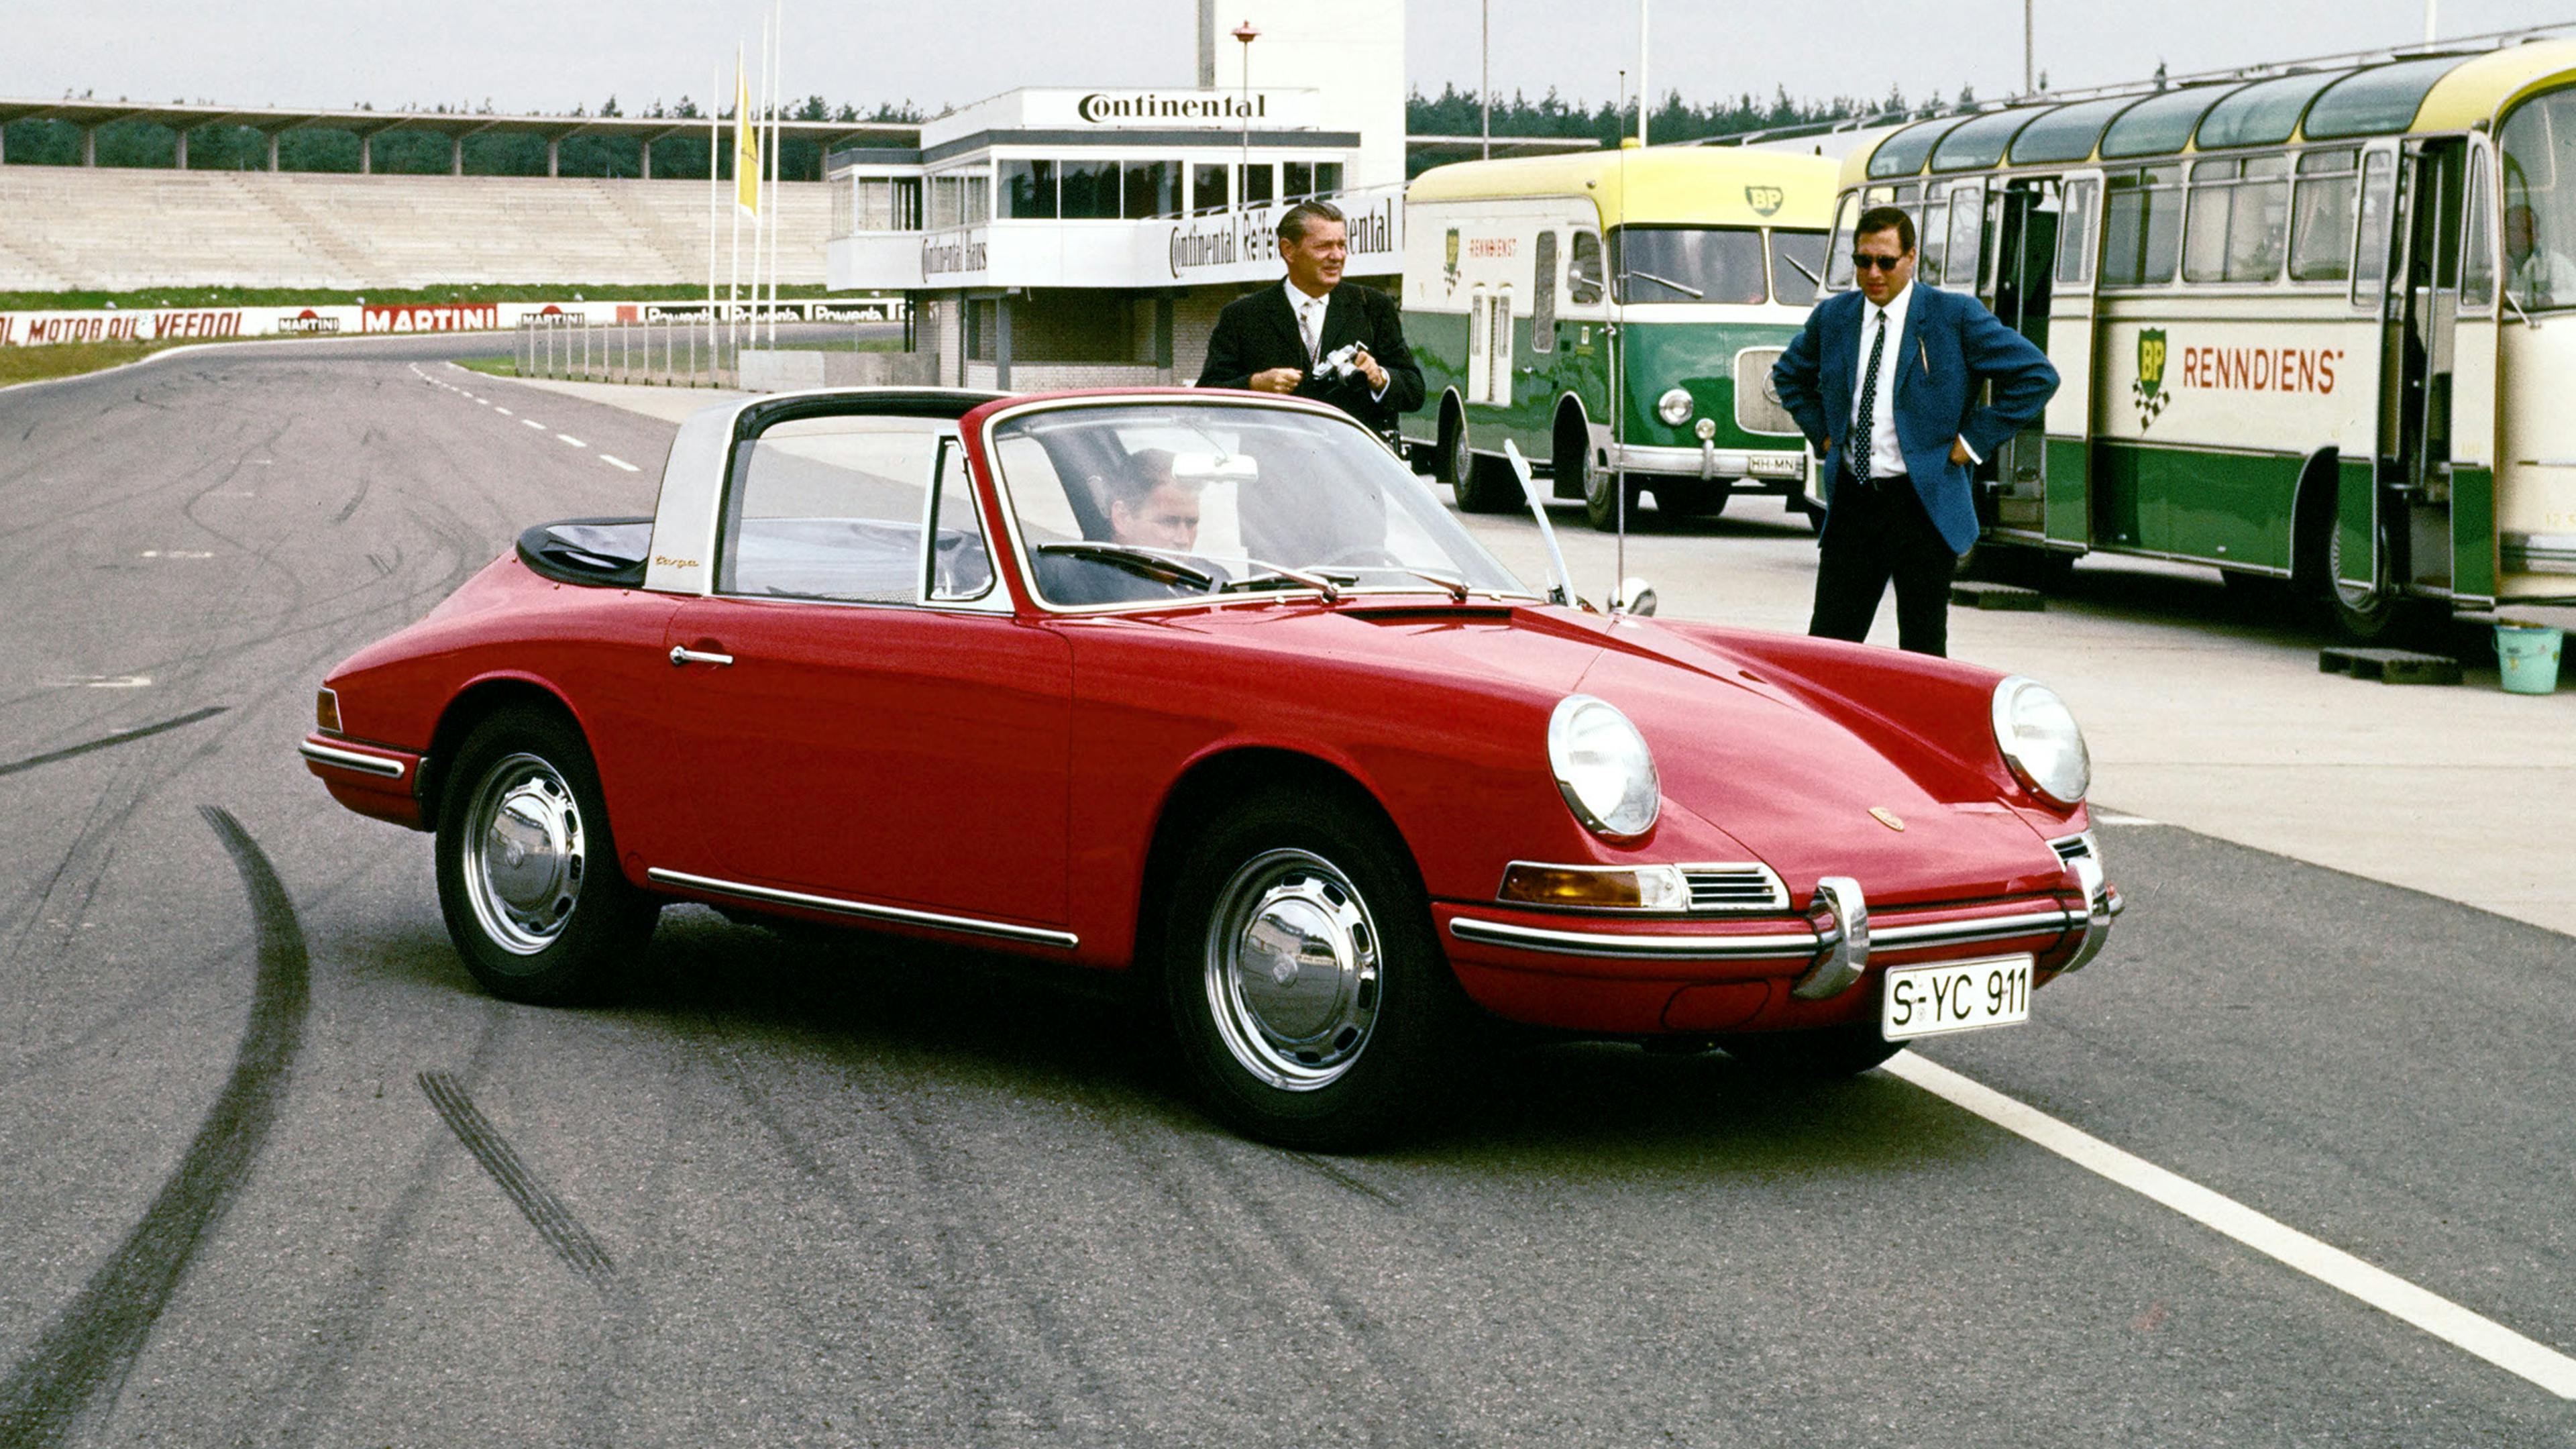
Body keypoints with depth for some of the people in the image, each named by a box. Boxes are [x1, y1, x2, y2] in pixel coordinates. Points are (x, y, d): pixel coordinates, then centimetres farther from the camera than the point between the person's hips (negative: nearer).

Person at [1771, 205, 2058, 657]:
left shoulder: (1955, 315, -5)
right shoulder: (1832, 316, 9)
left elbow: (2037, 375, -6)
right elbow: (1789, 374, 28)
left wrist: (1974, 439, -7)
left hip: (1925, 504, -4)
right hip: (1851, 503, 4)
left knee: (1923, 652, 1)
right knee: (1828, 642, 2)